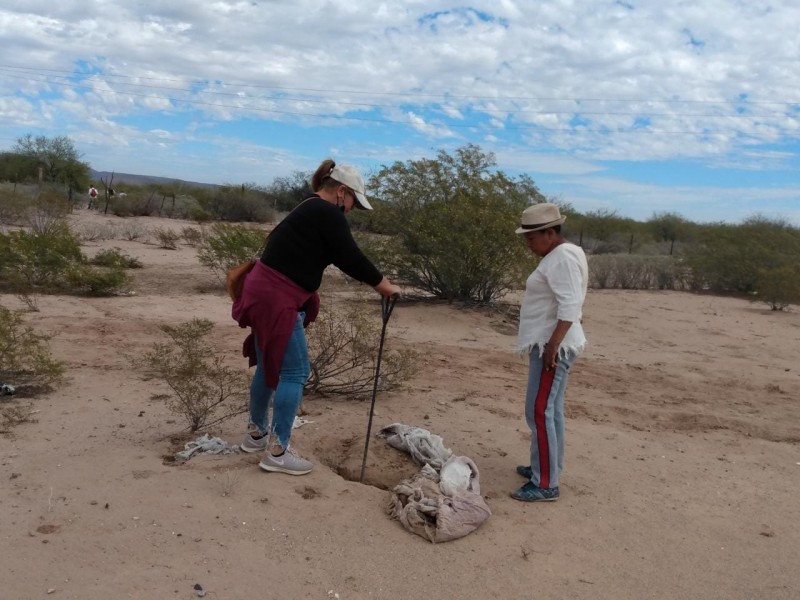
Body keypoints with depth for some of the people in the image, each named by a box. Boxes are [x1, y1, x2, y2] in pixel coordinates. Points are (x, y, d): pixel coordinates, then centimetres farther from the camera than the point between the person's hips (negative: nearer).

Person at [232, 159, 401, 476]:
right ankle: (277, 452, 4)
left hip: (264, 292, 10)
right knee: (294, 373, -3)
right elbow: (351, 259, -11)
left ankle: (256, 434, 34)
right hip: (277, 299, -10)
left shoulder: (309, 210, 19)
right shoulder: (327, 214, -12)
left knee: (269, 367, 20)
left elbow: (341, 259, 23)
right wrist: (385, 286, 0)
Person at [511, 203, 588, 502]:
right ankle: (547, 467, 27)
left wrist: (552, 344, -27)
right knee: (551, 410, 17)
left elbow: (570, 306, -26)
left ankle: (545, 484, -4)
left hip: (553, 346, -11)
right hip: (549, 344, 11)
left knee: (539, 412, -9)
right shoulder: (558, 256, 15)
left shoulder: (563, 258, -17)